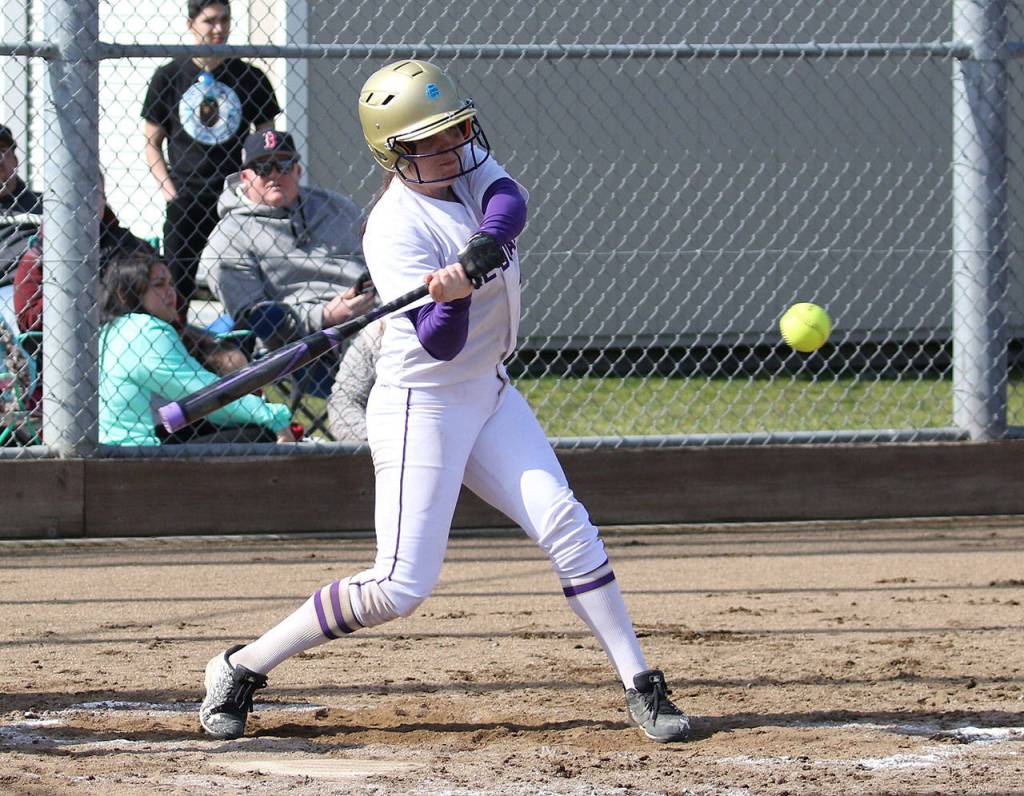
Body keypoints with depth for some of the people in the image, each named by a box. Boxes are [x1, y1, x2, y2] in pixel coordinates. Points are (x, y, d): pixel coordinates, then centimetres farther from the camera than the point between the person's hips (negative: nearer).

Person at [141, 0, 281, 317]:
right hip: (184, 203, 0)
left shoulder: (250, 78, 8)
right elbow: (153, 144, 10)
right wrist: (168, 188, -4)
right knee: (176, 289, -3)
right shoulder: (168, 77, 7)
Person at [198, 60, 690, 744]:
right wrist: (454, 300, -48)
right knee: (402, 586, -10)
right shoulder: (394, 229, -21)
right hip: (421, 409, -7)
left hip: (490, 394, 7)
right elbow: (440, 343, -27)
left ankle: (642, 687, -2)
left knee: (566, 526, -7)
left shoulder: (468, 167, 0)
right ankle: (242, 669, 2)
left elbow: (509, 205, -22)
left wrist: (479, 252, -41)